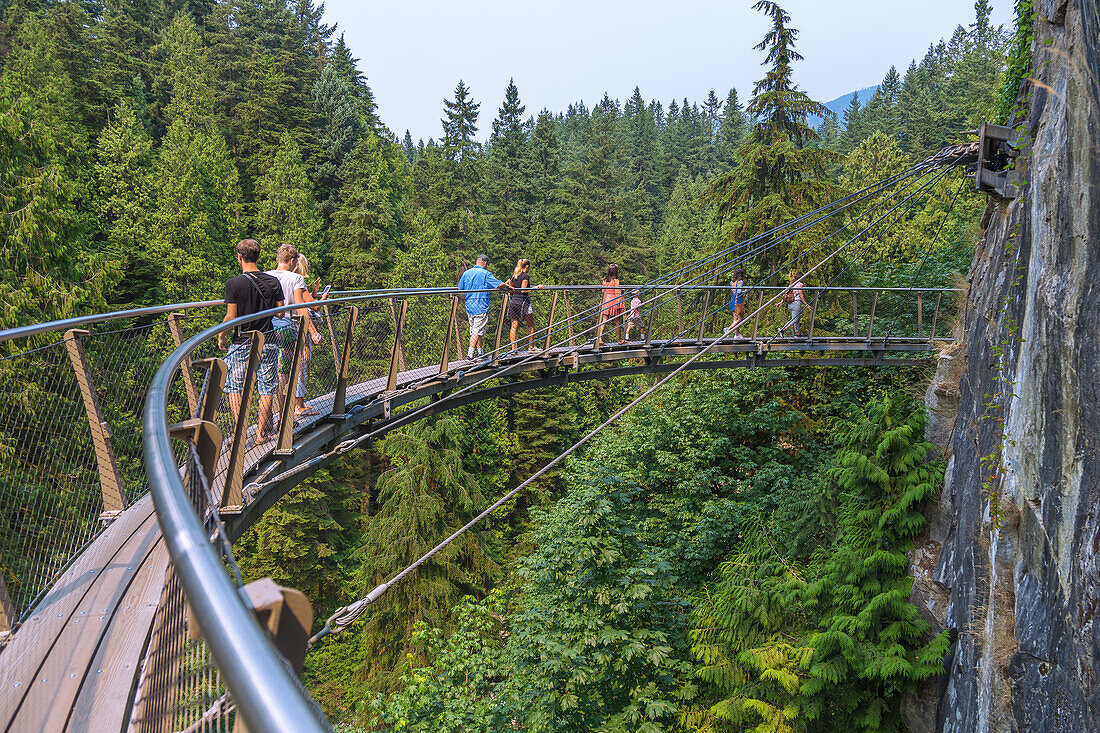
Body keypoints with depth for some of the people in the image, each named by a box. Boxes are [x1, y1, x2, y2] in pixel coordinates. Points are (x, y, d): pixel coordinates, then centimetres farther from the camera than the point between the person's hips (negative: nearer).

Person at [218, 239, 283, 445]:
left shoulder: (234, 283, -11)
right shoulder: (273, 282, 0)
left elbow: (231, 317, -11)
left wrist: (221, 336, 6)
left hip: (242, 343, -2)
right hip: (268, 343, 3)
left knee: (234, 387, 11)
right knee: (266, 389, 9)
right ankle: (260, 433, 11)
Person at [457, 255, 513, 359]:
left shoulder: (466, 273, 7)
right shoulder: (485, 274, -9)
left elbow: (460, 289, 15)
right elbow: (499, 285, -12)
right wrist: (509, 287, 7)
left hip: (469, 306, 6)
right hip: (481, 307, -6)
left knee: (474, 329, 16)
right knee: (478, 331, -4)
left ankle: (480, 351, 24)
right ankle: (470, 352, -11)